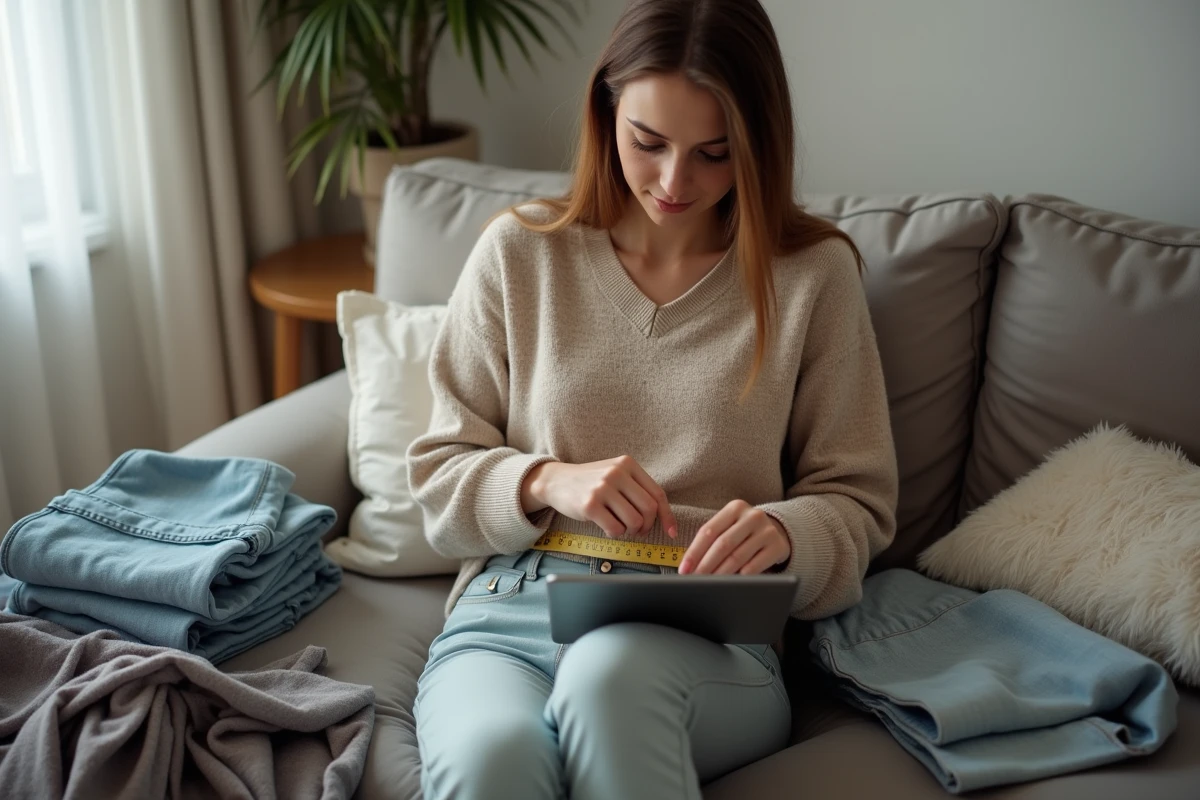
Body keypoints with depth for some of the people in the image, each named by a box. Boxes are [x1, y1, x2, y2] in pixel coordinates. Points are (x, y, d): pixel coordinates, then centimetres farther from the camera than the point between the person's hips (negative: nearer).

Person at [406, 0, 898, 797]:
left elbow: (856, 502, 8)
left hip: (709, 636, 0)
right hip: (509, 609, 1)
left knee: (610, 673, -37)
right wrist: (546, 482, -11)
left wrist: (783, 533, -15)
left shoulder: (815, 273, 5)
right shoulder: (520, 252, 8)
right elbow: (440, 475, 10)